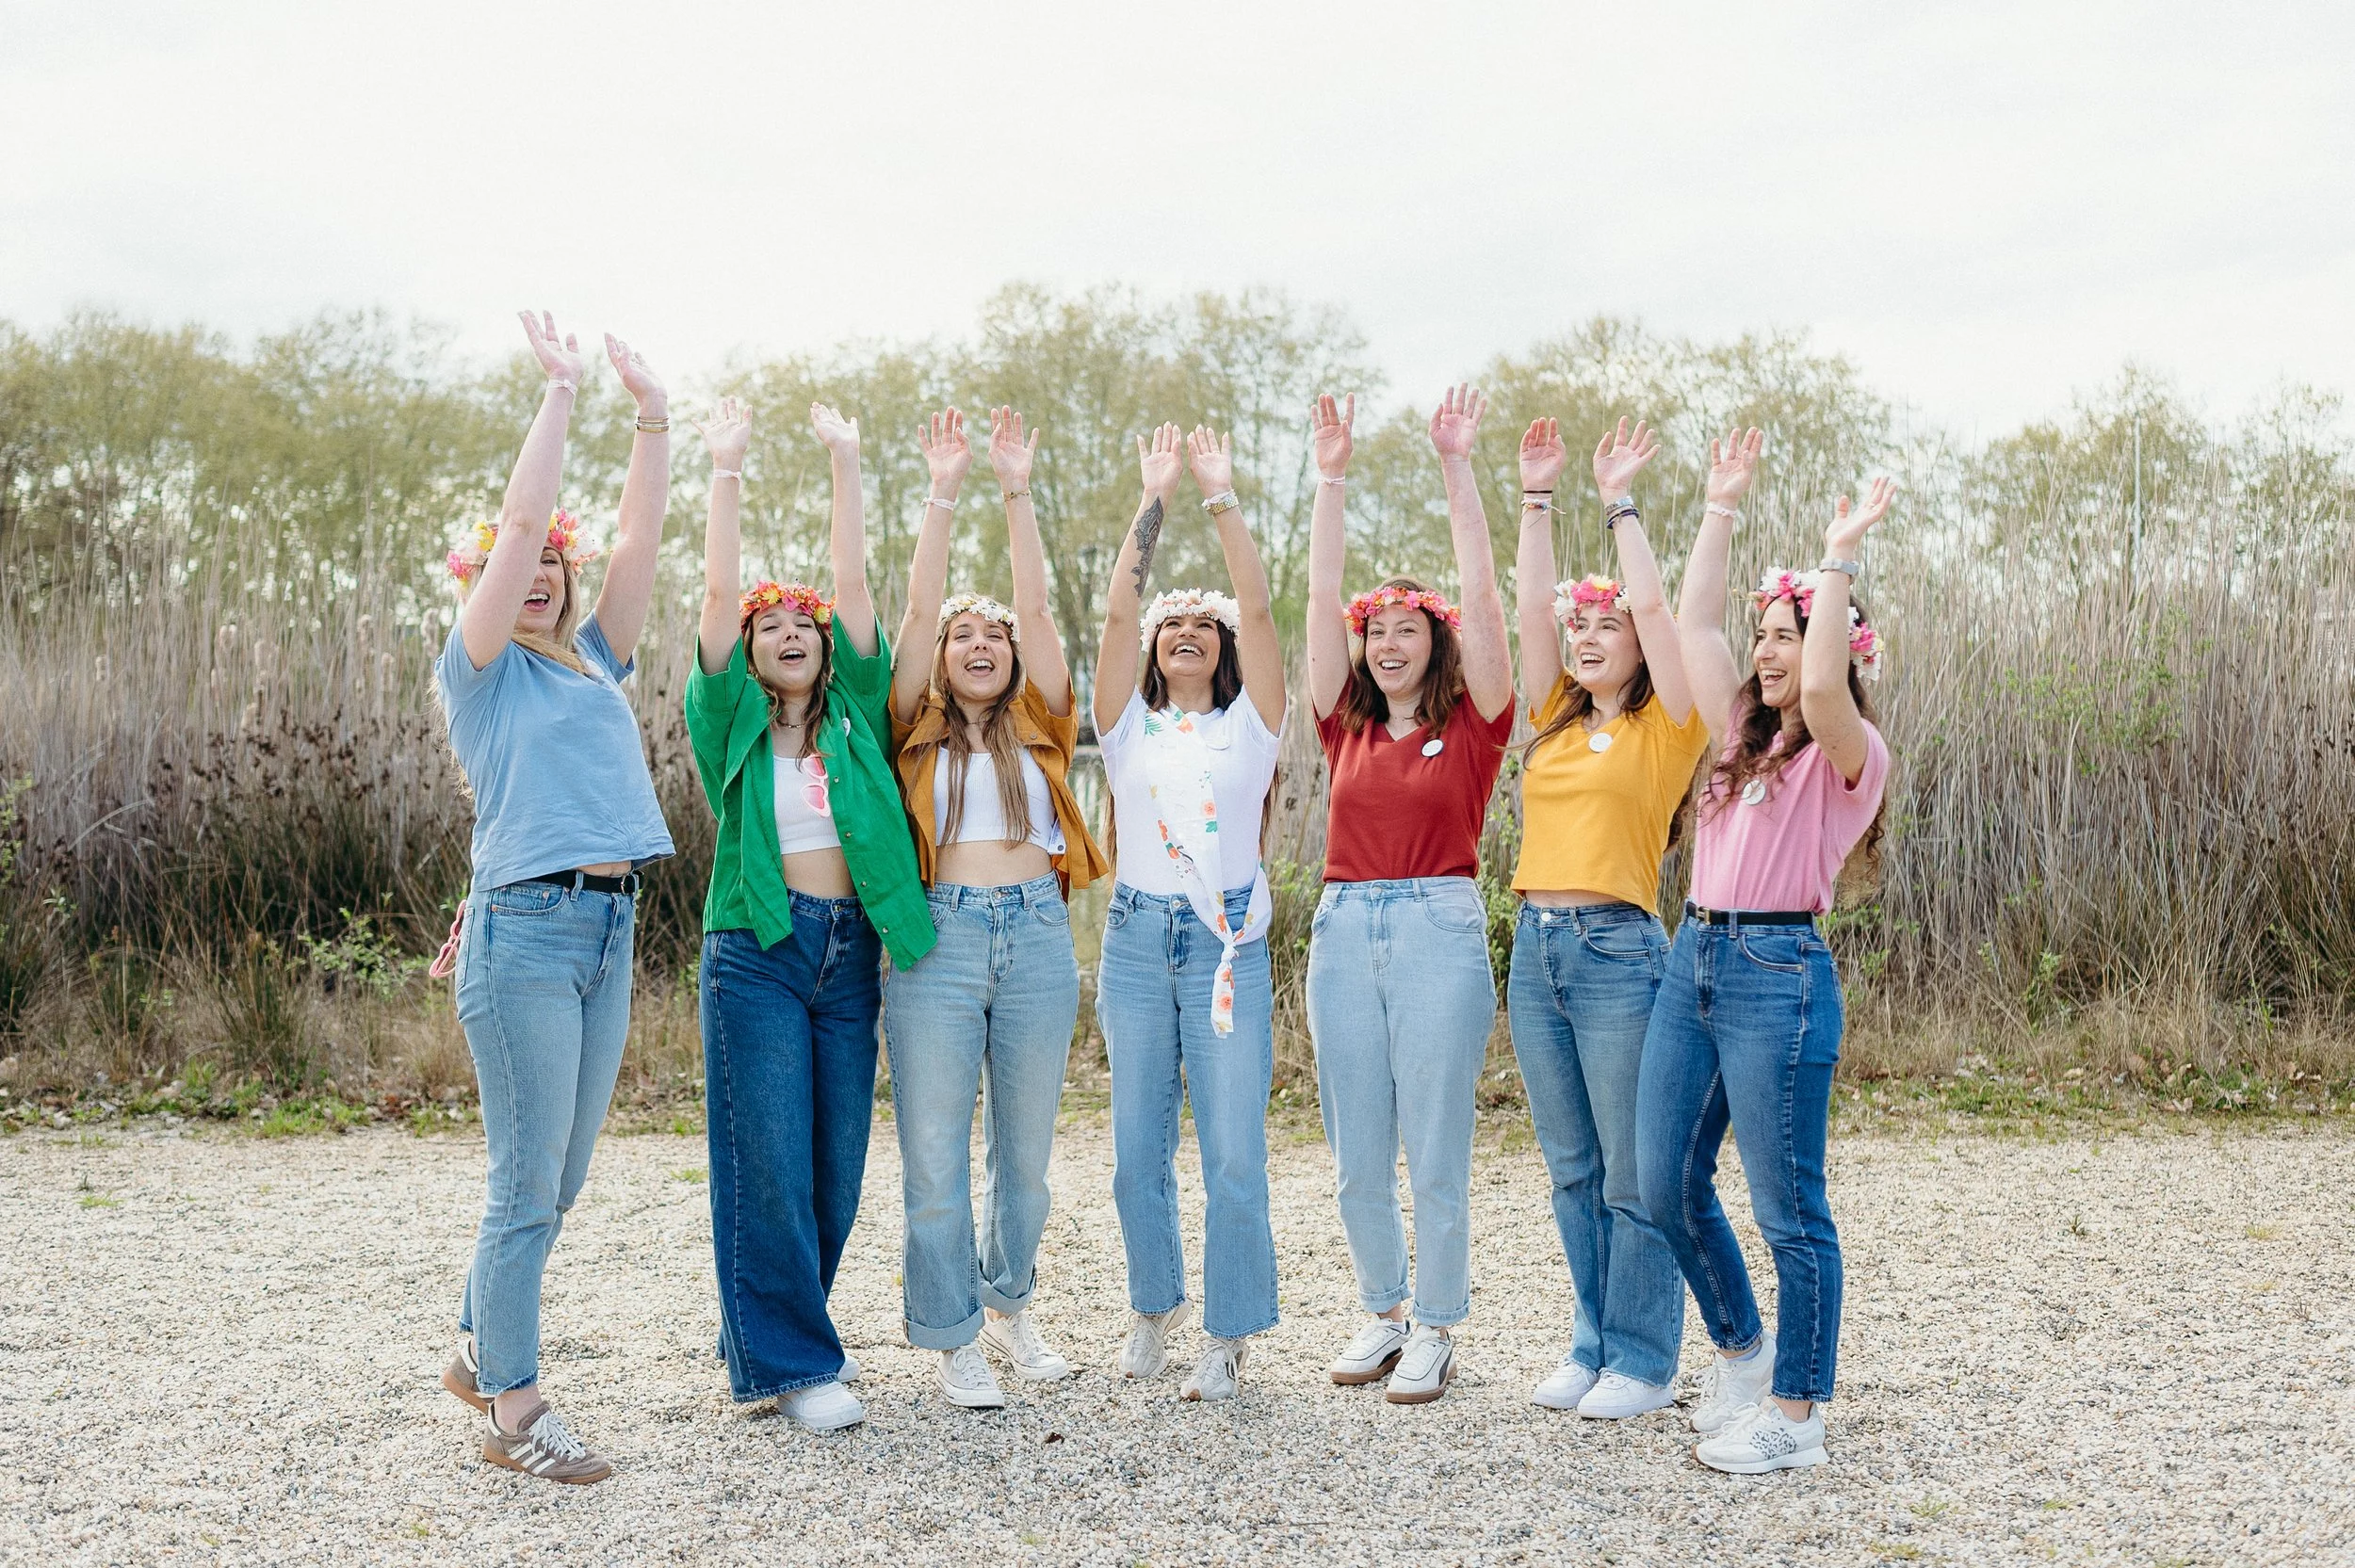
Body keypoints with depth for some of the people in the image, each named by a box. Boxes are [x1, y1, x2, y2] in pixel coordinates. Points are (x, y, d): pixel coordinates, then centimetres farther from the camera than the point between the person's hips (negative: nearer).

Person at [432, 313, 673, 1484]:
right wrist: (559, 394, -8)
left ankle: (480, 1349, 30)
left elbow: (640, 541, 12)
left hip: (609, 928, 7)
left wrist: (652, 417, 8)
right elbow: (519, 524, -8)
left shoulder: (592, 662, 18)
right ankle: (514, 1412, 7)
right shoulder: (478, 671, 1)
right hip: (526, 928, -7)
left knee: (558, 1180, 14)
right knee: (529, 1184, -3)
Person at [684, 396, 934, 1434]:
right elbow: (718, 592, -4)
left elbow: (855, 583, 4)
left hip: (851, 950, 4)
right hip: (756, 950, -3)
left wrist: (845, 464, 3)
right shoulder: (732, 722, 4)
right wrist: (725, 471, -5)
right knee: (771, 1161, -6)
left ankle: (778, 1329, 24)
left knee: (838, 1163, 7)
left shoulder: (855, 714, 10)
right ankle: (790, 1364, 3)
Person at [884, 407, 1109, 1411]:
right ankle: (954, 1338, 11)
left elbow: (1036, 608, 3)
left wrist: (1017, 494, -1)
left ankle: (1010, 1305, 30)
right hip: (938, 936, -2)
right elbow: (919, 608, 0)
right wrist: (942, 494, -2)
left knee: (1025, 1146, 11)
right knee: (935, 1152, 0)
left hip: (1037, 935, 2)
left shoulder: (1038, 725, 12)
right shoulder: (918, 728, 9)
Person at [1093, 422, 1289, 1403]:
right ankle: (1153, 1306, 29)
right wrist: (1155, 496, -2)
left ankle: (1230, 1339, 9)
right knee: (1138, 1150, 9)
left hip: (1227, 943, -2)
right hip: (1137, 943, 2)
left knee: (1234, 1156, -4)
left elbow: (1255, 606, -5)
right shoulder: (1129, 726, 9)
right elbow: (1117, 608, -1)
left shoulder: (1248, 724, 6)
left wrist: (1221, 495, -5)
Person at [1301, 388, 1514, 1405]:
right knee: (1355, 1156, 9)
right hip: (1345, 931, 4)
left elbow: (1481, 596, -5)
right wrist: (1331, 480, 3)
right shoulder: (1346, 726, 10)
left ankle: (1436, 1330, 16)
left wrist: (1458, 469, -7)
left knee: (1435, 1152, 1)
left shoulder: (1470, 724, 2)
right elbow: (1320, 598, 7)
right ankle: (1384, 1311, 26)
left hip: (1440, 932, -4)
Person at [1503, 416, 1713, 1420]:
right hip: (1537, 948, 6)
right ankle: (1593, 1345, 23)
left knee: (1635, 1176, 1)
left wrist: (1620, 501, -5)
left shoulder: (1666, 727, -1)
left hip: (1617, 950, -6)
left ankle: (1644, 1360, 11)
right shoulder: (1557, 719, 14)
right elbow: (1533, 606, 9)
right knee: (1572, 1170, 13)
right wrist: (1538, 497, 8)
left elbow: (1653, 605, -10)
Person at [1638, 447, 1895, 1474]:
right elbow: (1692, 621, 16)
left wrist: (1841, 559, -20)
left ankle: (1795, 1411, 11)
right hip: (1695, 962, 8)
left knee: (1789, 1210, 0)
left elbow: (1821, 685, -27)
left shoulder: (1851, 755, -5)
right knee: (1666, 1187, 12)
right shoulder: (1745, 735, 15)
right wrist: (1720, 509, 16)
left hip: (1778, 973, -8)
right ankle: (1739, 1348, 32)